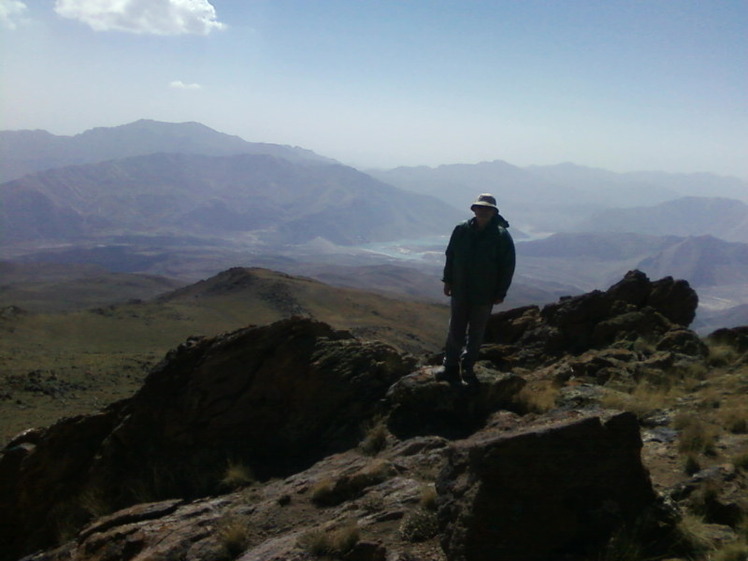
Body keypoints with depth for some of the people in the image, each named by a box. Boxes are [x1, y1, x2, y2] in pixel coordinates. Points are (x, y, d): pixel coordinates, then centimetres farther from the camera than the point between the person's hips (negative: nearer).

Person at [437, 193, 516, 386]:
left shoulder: (502, 236, -9)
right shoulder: (461, 230, -2)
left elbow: (508, 267, -4)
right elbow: (450, 255, 9)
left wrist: (501, 293, -5)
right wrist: (448, 281, 7)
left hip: (484, 295, -1)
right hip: (460, 291, 2)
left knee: (476, 334, 11)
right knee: (455, 332, 7)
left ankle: (468, 368, 25)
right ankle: (450, 367, 18)